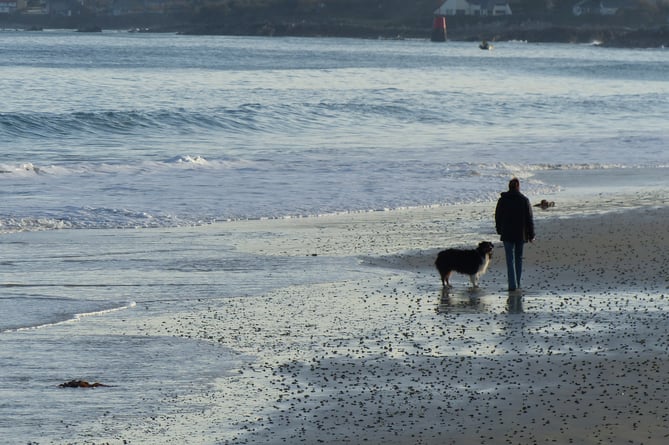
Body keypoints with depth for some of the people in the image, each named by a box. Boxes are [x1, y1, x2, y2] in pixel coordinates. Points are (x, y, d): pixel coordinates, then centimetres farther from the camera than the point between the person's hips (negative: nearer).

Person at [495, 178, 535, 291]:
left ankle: (513, 285, -12)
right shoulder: (524, 200, -4)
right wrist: (531, 235, 4)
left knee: (510, 259, -2)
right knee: (519, 258, 16)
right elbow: (529, 218, -2)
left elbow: (498, 217, 7)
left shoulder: (502, 200, -3)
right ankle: (517, 283, 22)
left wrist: (499, 230, 22)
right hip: (521, 234, 1)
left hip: (507, 234, -1)